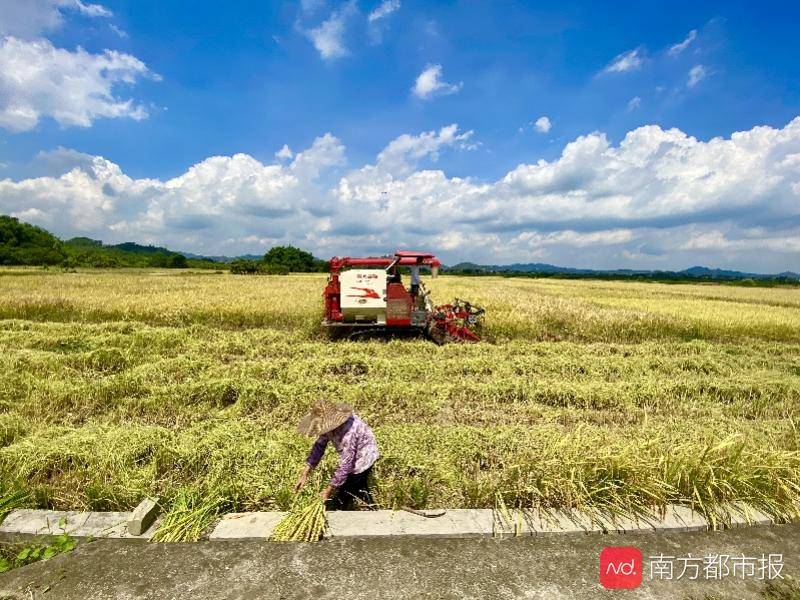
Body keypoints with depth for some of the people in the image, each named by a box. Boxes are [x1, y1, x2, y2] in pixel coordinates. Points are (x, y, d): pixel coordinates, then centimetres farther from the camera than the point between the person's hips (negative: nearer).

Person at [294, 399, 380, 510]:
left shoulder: (347, 432, -40)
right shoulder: (330, 424, -17)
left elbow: (345, 465, -33)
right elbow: (319, 446, -9)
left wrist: (330, 489, -24)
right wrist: (304, 474, -12)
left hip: (362, 458, -8)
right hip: (350, 458, 8)